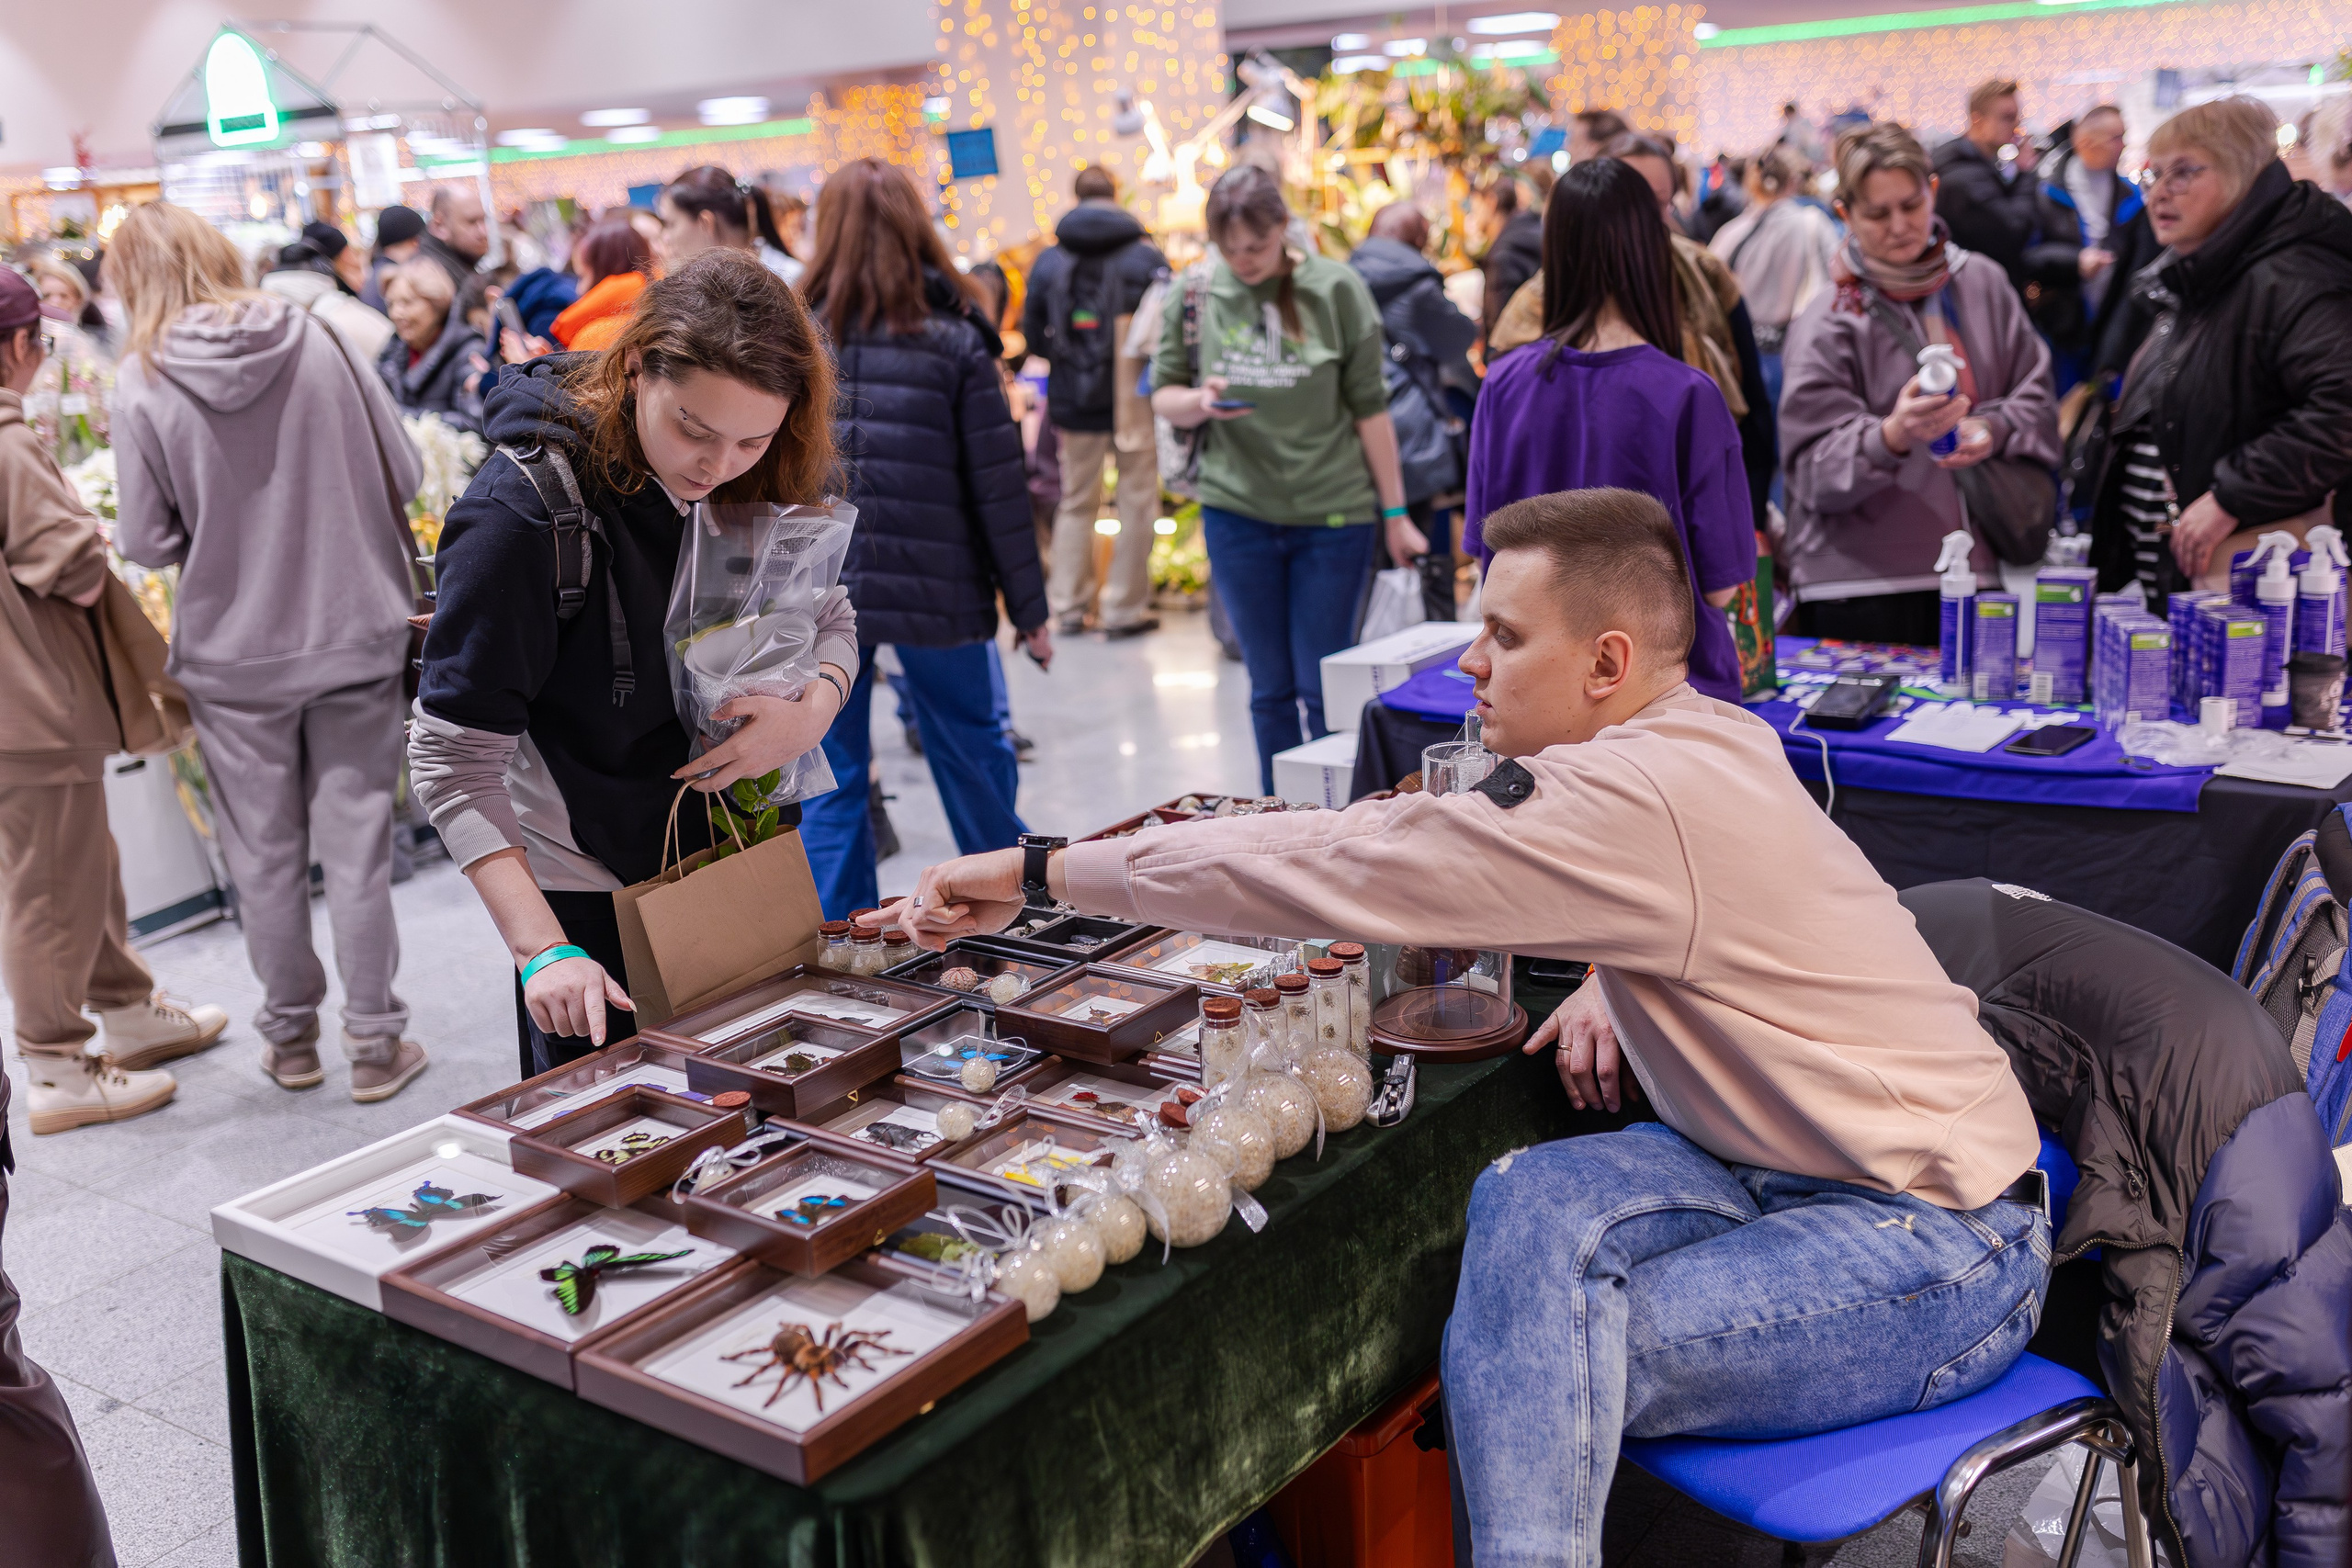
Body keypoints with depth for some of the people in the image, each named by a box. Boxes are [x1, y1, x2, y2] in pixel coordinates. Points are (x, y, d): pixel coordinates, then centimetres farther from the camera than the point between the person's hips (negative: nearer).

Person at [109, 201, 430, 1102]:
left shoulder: (143, 382, -11)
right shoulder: (316, 343, -6)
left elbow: (148, 542, -9)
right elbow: (405, 473, -1)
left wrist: (212, 531, 11)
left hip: (232, 654, -1)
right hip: (352, 632, 1)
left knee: (265, 853, 13)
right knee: (356, 841, 8)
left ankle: (291, 1038, 27)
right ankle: (375, 1043, 13)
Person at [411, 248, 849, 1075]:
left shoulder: (756, 482, -7)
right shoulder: (525, 509, -25)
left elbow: (830, 619, 7)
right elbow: (452, 757, -25)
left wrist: (810, 714, -17)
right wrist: (542, 948, -33)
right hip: (593, 896, -5)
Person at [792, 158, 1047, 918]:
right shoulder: (954, 339, -3)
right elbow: (997, 486, -4)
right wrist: (1029, 609, 2)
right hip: (934, 590, 0)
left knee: (829, 779, 9)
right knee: (971, 749, 18)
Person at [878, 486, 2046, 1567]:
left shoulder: (1636, 798, -27)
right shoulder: (1710, 739, 4)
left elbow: (1339, 868, -27)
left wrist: (1037, 871, -21)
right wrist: (1613, 988, 4)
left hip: (1950, 1245, -9)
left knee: (1545, 1368, -24)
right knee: (1528, 1199, -14)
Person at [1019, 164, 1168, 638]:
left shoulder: (1048, 261, 0)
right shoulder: (1145, 257, -8)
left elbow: (1033, 333, 4)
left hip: (1073, 403, 3)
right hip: (1134, 401, -3)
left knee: (1076, 502, 14)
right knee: (1136, 502, 6)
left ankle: (1068, 607, 14)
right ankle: (1123, 609, 7)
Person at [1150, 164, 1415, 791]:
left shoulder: (1335, 289, -5)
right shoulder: (1192, 292, 0)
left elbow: (1369, 407, -1)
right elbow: (1163, 397, 8)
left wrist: (1395, 513, 1)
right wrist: (1199, 403, -16)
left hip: (1334, 513, -2)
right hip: (1235, 510, 2)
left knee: (1323, 691, 3)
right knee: (1270, 689, 10)